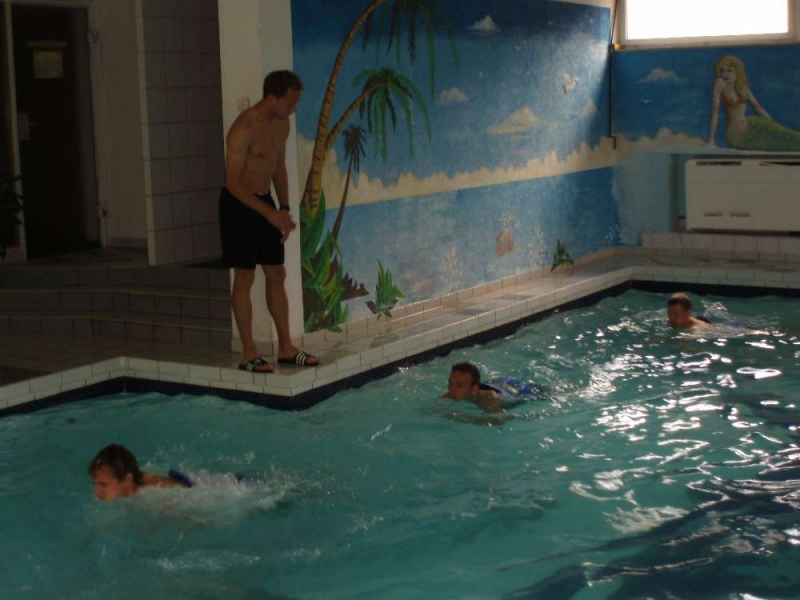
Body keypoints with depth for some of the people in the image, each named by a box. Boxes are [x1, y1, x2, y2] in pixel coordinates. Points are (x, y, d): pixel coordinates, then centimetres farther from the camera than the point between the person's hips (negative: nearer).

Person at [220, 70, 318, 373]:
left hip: (265, 202, 8)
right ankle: (249, 353, 3)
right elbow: (233, 182, -22)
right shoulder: (244, 128, -22)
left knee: (277, 275, 8)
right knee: (245, 277, -4)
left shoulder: (282, 124, 3)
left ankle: (286, 347, 16)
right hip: (239, 204, -8)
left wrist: (284, 208, 7)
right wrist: (270, 213, -26)